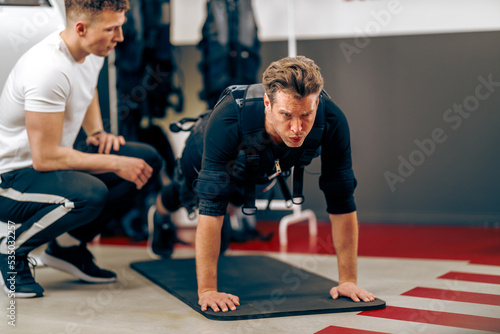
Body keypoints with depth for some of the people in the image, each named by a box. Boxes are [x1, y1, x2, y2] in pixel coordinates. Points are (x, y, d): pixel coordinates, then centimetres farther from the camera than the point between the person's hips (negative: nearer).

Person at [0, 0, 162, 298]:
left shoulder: (93, 51, 0)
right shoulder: (49, 69, -29)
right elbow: (45, 157, -28)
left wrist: (97, 132, 7)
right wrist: (115, 165, -22)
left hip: (52, 163, 9)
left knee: (147, 160, -1)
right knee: (90, 194, -37)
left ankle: (68, 245, 10)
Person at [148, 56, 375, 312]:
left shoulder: (331, 122, -43)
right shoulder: (227, 124, -51)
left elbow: (341, 204, -35)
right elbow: (211, 207, -48)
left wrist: (348, 280, -34)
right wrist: (206, 290, -50)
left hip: (265, 166, 2)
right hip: (205, 156, -2)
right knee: (184, 196, 30)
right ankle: (160, 214, 65)